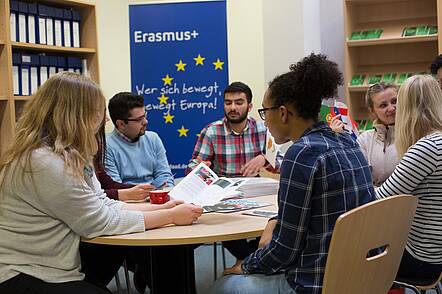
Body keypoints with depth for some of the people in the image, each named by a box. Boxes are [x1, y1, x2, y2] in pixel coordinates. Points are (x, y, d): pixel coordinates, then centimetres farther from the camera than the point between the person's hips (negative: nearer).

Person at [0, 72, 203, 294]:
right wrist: (171, 216, -11)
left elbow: (103, 205, 8)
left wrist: (162, 208, 0)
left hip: (58, 270, 9)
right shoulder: (43, 164, -23)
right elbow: (101, 221, -18)